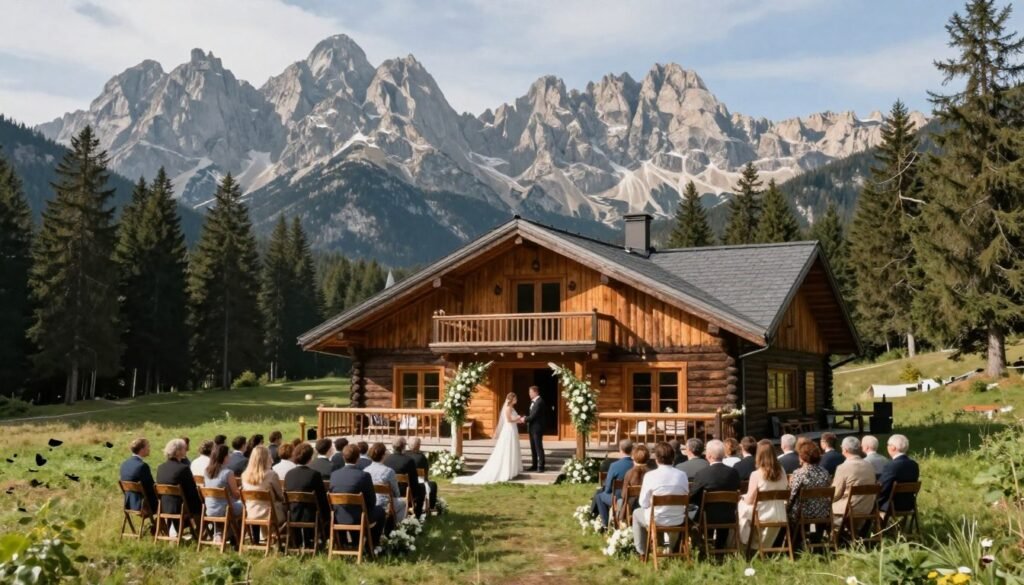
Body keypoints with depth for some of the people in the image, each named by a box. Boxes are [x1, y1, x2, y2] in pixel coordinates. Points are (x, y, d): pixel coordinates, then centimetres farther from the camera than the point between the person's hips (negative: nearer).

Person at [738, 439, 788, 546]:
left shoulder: (756, 475, -19)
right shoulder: (782, 472, -4)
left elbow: (749, 500, -14)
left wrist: (743, 497, 6)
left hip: (762, 516, -6)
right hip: (779, 516, 6)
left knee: (740, 506, 18)